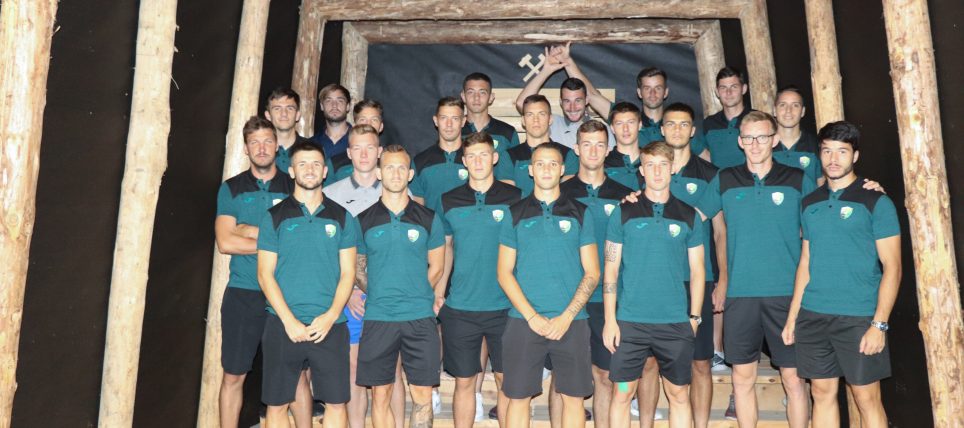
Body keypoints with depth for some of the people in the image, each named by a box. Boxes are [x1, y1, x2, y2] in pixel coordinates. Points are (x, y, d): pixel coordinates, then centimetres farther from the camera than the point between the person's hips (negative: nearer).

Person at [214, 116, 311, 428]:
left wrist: (252, 231, -9)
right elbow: (225, 242, -6)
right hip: (243, 295, 0)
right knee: (233, 376, 8)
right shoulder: (231, 189, 6)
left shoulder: (294, 188, 7)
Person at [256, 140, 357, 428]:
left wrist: (330, 316, -10)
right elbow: (265, 274, 0)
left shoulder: (342, 218, 7)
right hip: (283, 324, 0)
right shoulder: (275, 217, 4)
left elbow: (348, 272, 4)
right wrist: (289, 321, -11)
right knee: (276, 404, 6)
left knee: (336, 403, 4)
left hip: (330, 326, 1)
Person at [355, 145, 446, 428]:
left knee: (422, 396, 3)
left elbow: (436, 268, 9)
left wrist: (415, 297, 3)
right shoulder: (364, 221, 4)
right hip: (377, 319, 0)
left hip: (420, 319, 0)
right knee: (380, 395, 6)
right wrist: (378, 297, 2)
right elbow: (357, 269, 11)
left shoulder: (428, 219, 5)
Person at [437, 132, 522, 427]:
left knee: (507, 380, 8)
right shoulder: (449, 201, 4)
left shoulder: (515, 198, -1)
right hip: (460, 308, 1)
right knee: (464, 382, 9)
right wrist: (438, 290, 5)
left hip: (505, 306, -1)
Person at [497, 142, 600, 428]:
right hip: (523, 321, 0)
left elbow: (592, 273, 3)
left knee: (573, 397, 6)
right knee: (518, 397, 5)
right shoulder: (515, 214, 5)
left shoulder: (580, 213, 6)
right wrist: (532, 317, -8)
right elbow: (504, 273, 2)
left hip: (571, 322, 0)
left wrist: (566, 317, -8)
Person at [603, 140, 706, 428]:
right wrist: (609, 319, -5)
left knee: (679, 395, 9)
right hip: (630, 321, -1)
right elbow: (611, 269, 1)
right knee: (622, 393, 4)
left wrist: (694, 317, 2)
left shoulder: (689, 216, 6)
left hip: (676, 323, 1)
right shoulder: (623, 213, 2)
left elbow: (697, 270, 9)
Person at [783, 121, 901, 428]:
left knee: (867, 398, 4)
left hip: (859, 318, -4)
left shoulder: (876, 202, -3)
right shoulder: (810, 203, 10)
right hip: (812, 317, 4)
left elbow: (892, 268, -6)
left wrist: (879, 324, -14)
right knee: (822, 394, 10)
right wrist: (792, 317, 9)